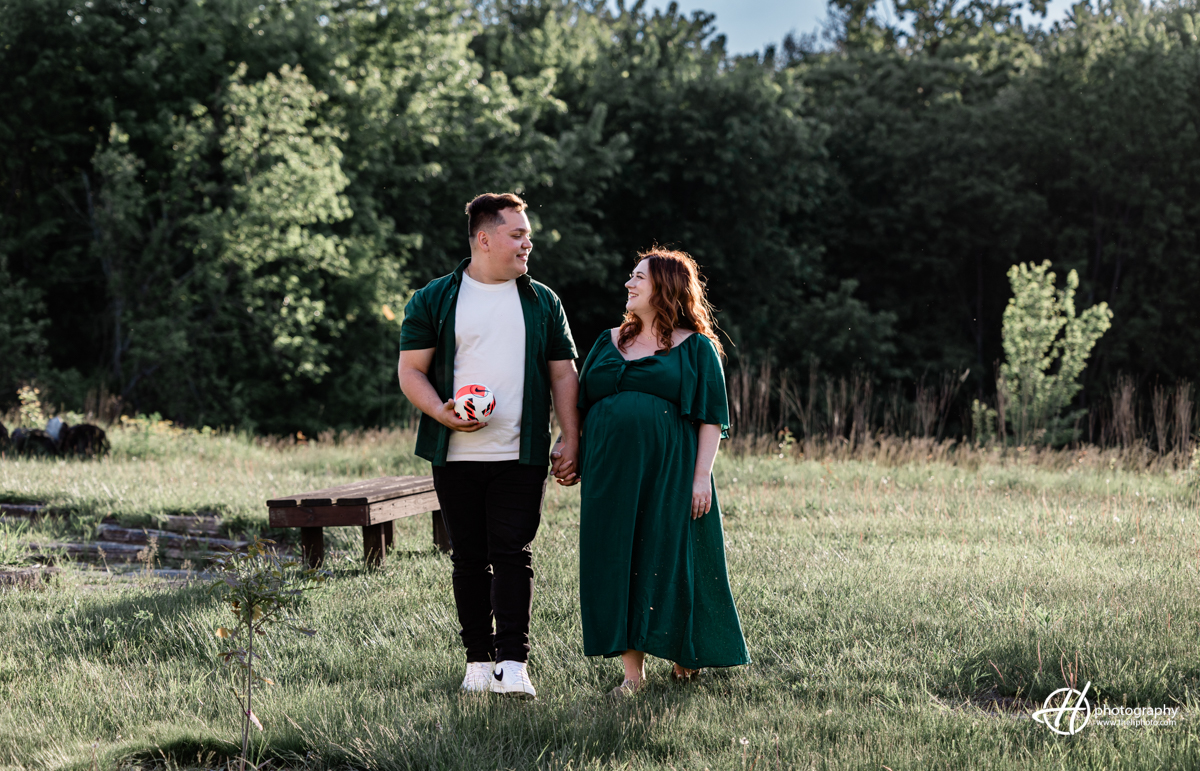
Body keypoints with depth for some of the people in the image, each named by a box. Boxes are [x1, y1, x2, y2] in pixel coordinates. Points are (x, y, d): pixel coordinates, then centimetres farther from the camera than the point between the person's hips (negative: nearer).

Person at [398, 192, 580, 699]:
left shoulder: (542, 302, 11)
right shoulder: (434, 300, 5)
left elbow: (563, 374, 12)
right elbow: (411, 371, 3)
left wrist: (570, 440, 3)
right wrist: (441, 412, -15)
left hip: (521, 456, 0)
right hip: (456, 454, 0)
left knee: (513, 554, -8)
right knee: (469, 557, 5)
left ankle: (512, 663, -11)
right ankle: (478, 660, 12)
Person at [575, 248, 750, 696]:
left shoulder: (695, 347, 3)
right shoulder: (609, 343, 16)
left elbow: (711, 416, -2)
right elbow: (581, 405, 18)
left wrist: (702, 475, -10)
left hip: (669, 473, -4)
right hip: (611, 472, 4)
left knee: (670, 562, -1)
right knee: (616, 564, 0)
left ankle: (685, 657, 18)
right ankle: (633, 671, 5)